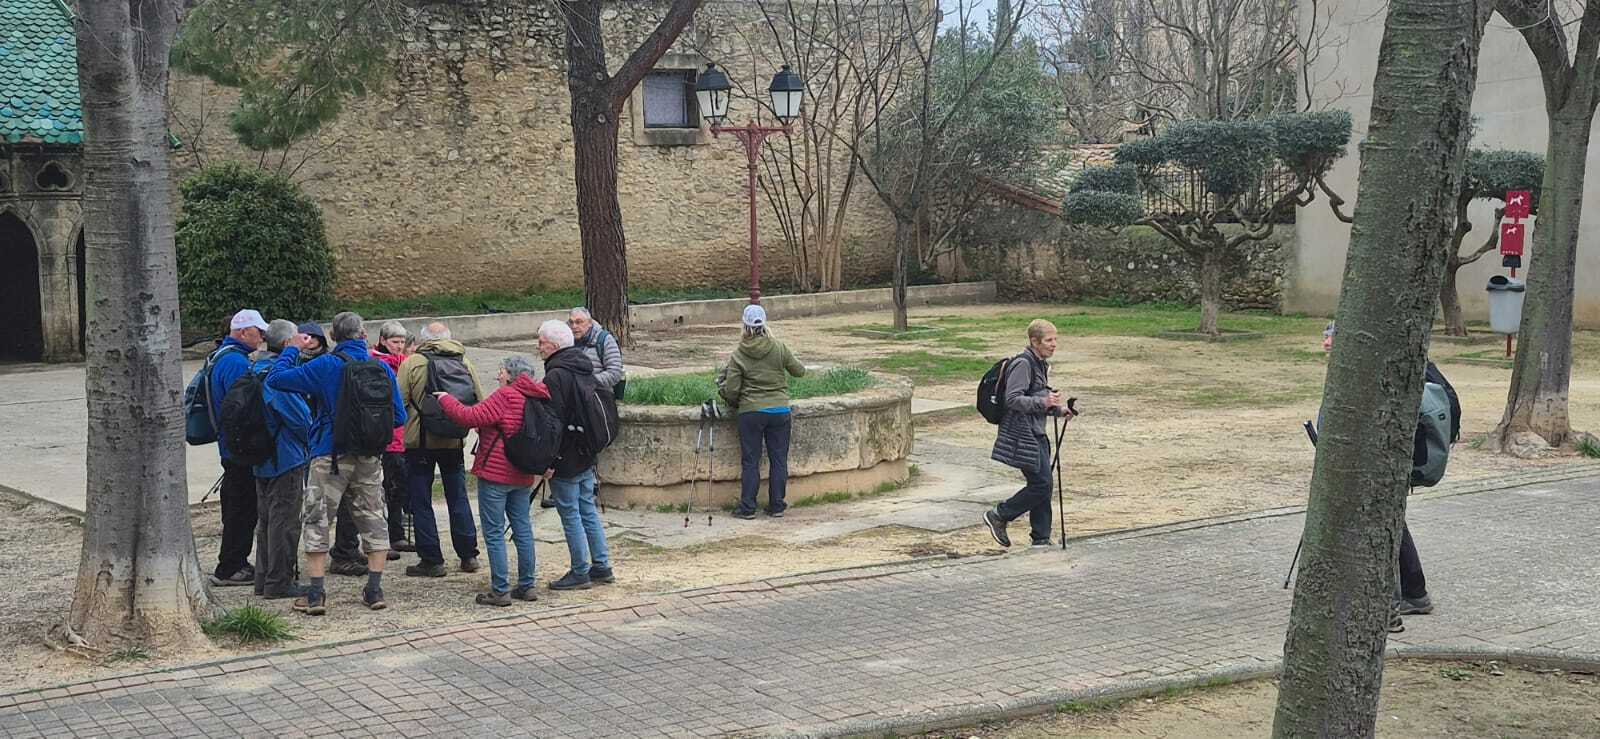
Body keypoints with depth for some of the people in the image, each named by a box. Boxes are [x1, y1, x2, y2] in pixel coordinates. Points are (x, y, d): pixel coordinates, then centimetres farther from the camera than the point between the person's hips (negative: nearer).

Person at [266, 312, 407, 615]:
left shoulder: (325, 366, -10)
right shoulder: (382, 368, 0)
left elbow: (276, 380, -9)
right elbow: (399, 417, 3)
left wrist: (293, 349, 5)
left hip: (330, 456, -3)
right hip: (370, 457, 3)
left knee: (316, 521, 5)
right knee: (373, 519, 13)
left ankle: (316, 595, 2)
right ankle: (375, 590, 11)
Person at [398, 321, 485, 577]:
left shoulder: (412, 363, -5)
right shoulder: (464, 362, 5)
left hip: (420, 441, -3)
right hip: (454, 441, 3)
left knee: (421, 502, 4)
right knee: (458, 498, 14)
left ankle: (431, 560, 5)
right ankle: (468, 555, 16)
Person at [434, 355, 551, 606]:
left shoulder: (505, 397, -16)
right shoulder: (538, 398, 7)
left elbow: (470, 417, -19)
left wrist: (445, 399, -6)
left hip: (495, 473, -7)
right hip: (524, 476, 8)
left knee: (494, 533, -1)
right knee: (523, 529, 13)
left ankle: (500, 590, -1)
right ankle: (527, 586, 17)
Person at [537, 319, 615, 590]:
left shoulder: (556, 376, -19)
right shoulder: (584, 369, 11)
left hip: (566, 459, -9)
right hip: (586, 456, 9)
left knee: (570, 514, -1)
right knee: (588, 510, 16)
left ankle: (580, 572, 4)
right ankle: (601, 566, 20)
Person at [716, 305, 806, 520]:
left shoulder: (738, 355, -6)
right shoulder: (778, 348, -5)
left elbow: (730, 390, -6)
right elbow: (799, 371, 7)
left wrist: (734, 404, 15)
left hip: (750, 412, -1)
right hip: (780, 410, 1)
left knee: (750, 461, 6)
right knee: (778, 460, 9)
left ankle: (747, 508, 7)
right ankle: (776, 506, 12)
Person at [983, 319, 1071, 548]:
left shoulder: (1041, 364, 16)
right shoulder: (1023, 364, -15)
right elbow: (1013, 399, -22)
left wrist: (1057, 409, 13)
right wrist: (1044, 402, -31)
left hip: (1036, 434, 10)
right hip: (1022, 435, -10)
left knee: (1042, 485, 8)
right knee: (1041, 483, -10)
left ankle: (1041, 540, 14)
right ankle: (998, 516, 4)